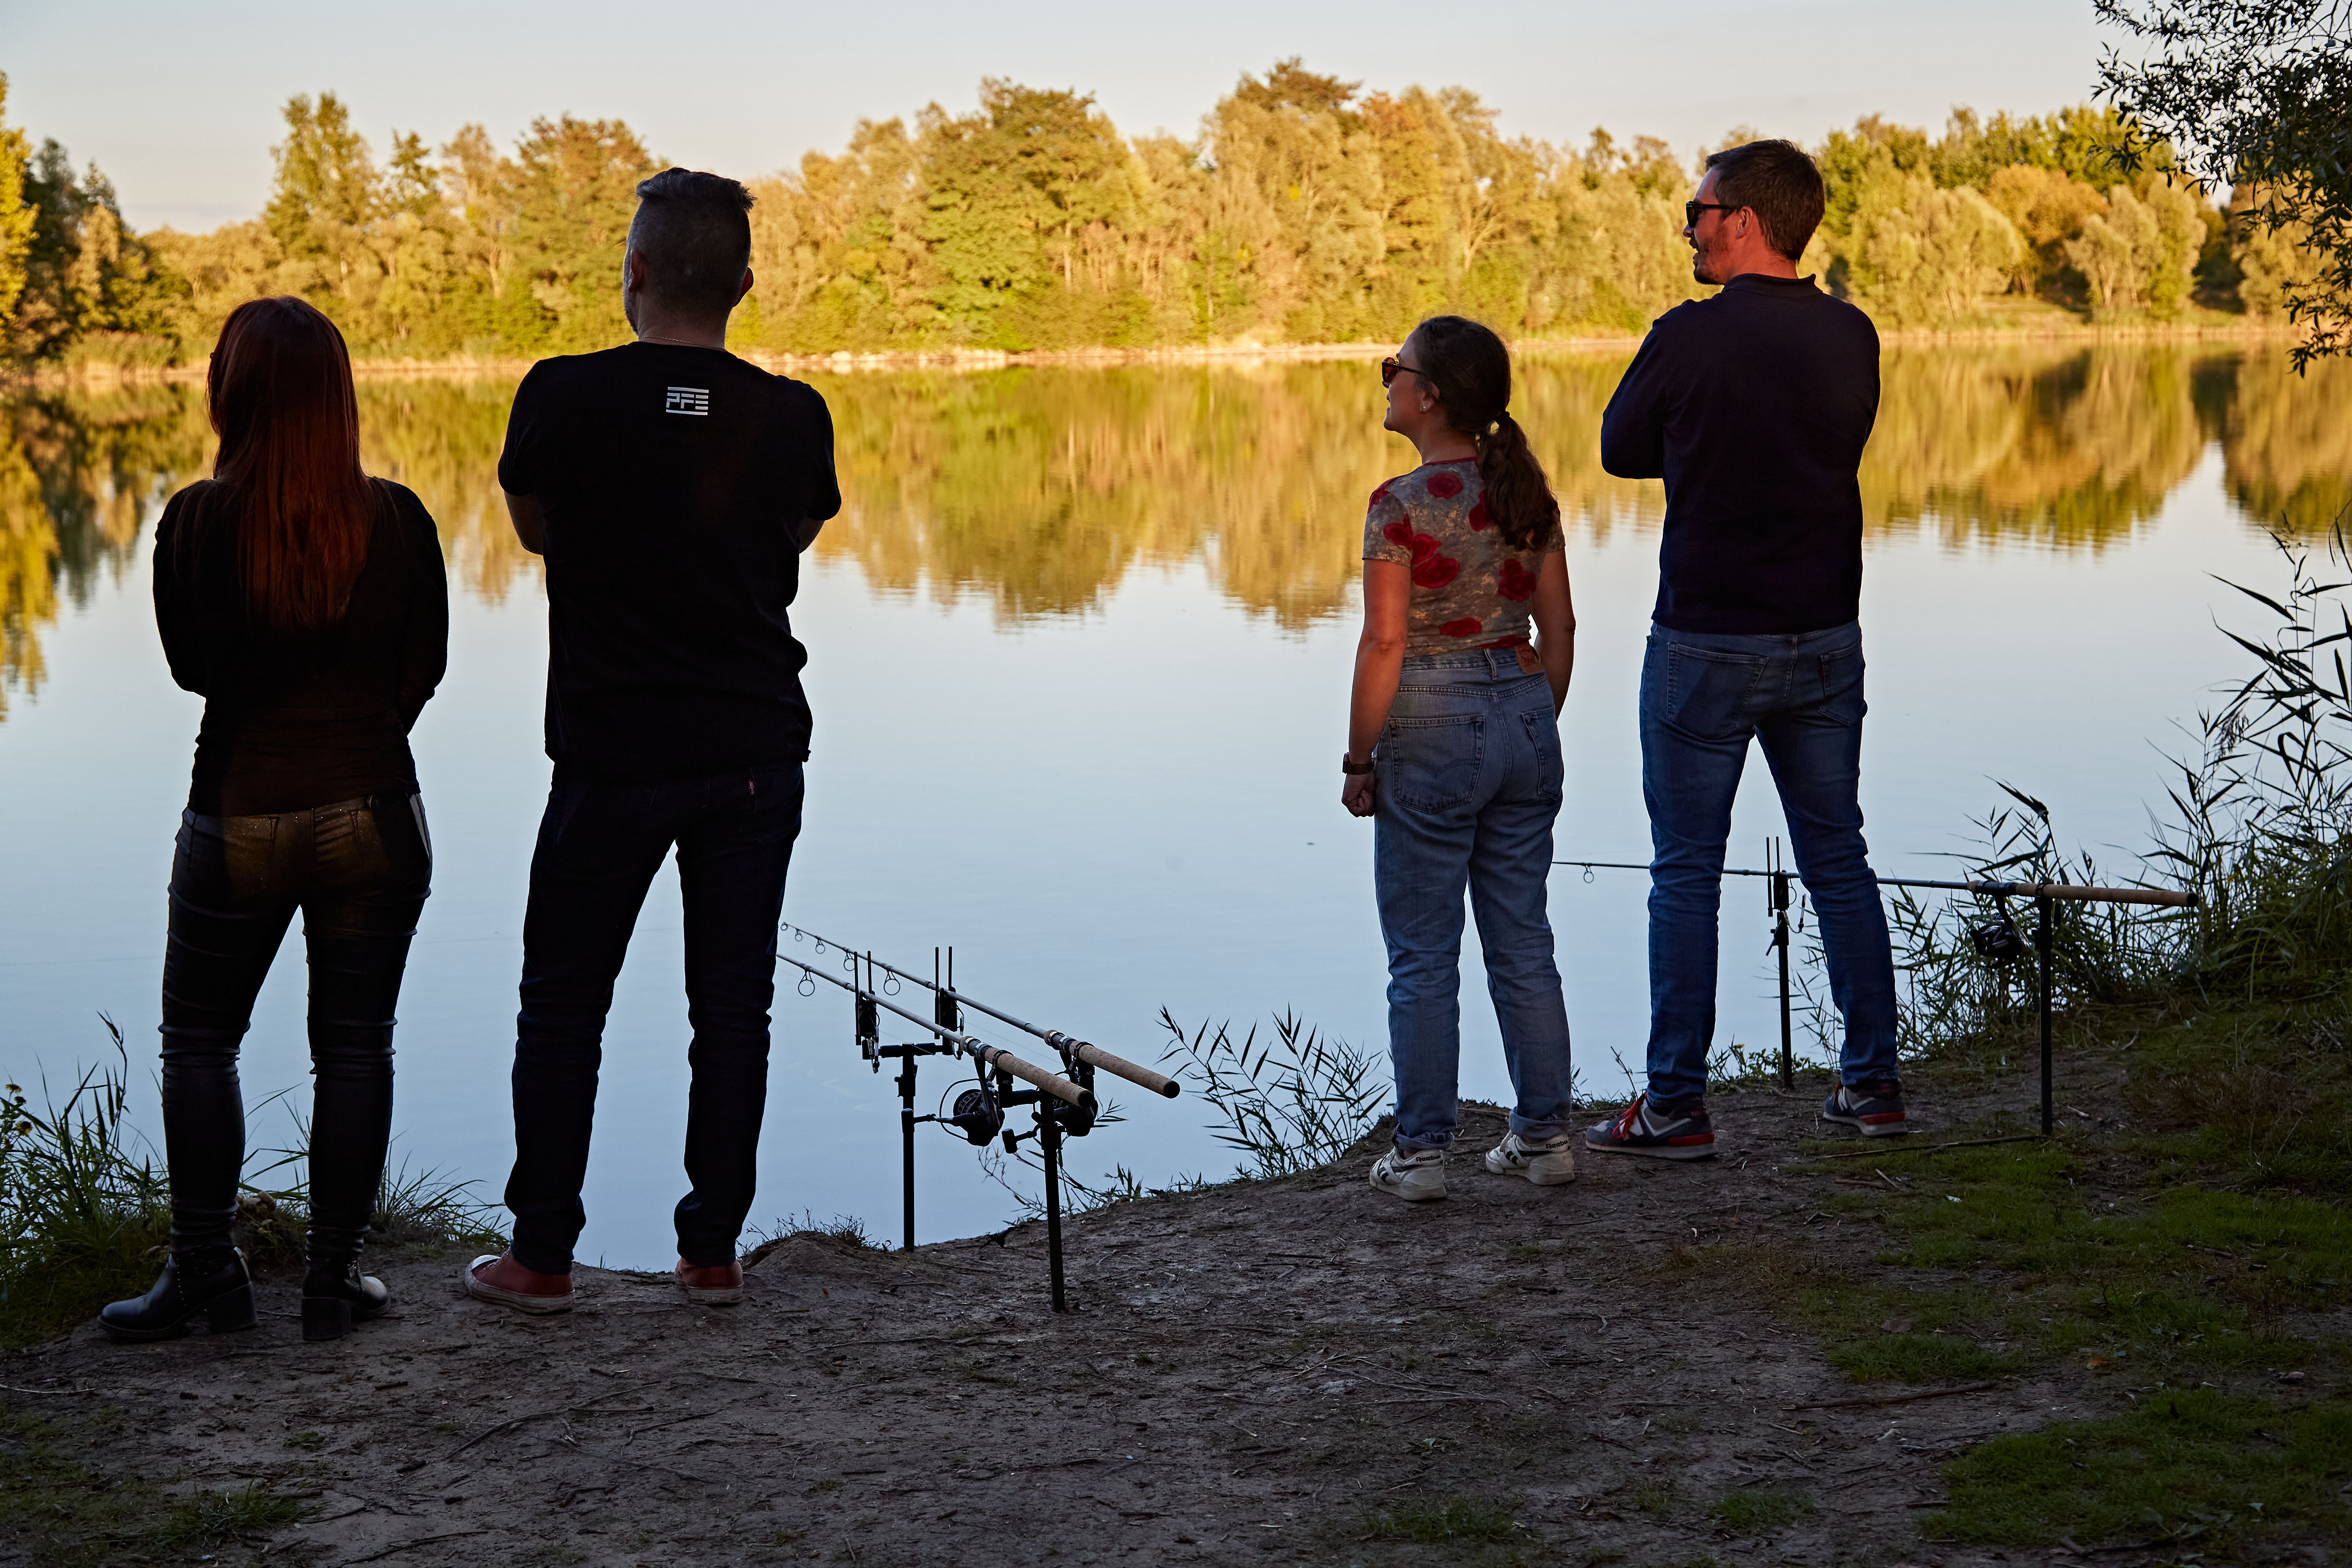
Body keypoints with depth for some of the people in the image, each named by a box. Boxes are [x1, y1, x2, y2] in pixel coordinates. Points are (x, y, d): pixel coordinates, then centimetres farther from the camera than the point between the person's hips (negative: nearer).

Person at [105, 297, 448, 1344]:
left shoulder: (197, 523, -12)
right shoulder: (396, 520, -7)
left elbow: (189, 665, 0)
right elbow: (424, 668, 3)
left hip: (239, 816, -1)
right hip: (374, 812, 1)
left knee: (199, 1040, 15)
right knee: (354, 1048, 9)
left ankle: (205, 1268, 14)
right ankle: (333, 1279, 12)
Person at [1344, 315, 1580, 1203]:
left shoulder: (1401, 506, -13)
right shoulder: (1527, 493, 5)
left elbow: (1384, 643, -15)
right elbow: (1558, 627, 8)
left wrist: (1360, 761, -7)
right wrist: (1538, 730, 17)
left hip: (1432, 730, -6)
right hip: (1524, 716, 6)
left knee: (1423, 954, 3)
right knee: (1523, 942, 13)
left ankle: (1421, 1152, 7)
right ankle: (1545, 1136, 17)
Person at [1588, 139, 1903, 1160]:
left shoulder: (1690, 338, -14)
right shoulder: (1851, 337, 0)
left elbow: (1621, 451, 0)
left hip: (1706, 645, -5)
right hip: (1826, 637, 5)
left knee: (1686, 874, 3)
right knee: (1838, 863, 14)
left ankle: (1676, 1105, 5)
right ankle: (1872, 1083, 18)